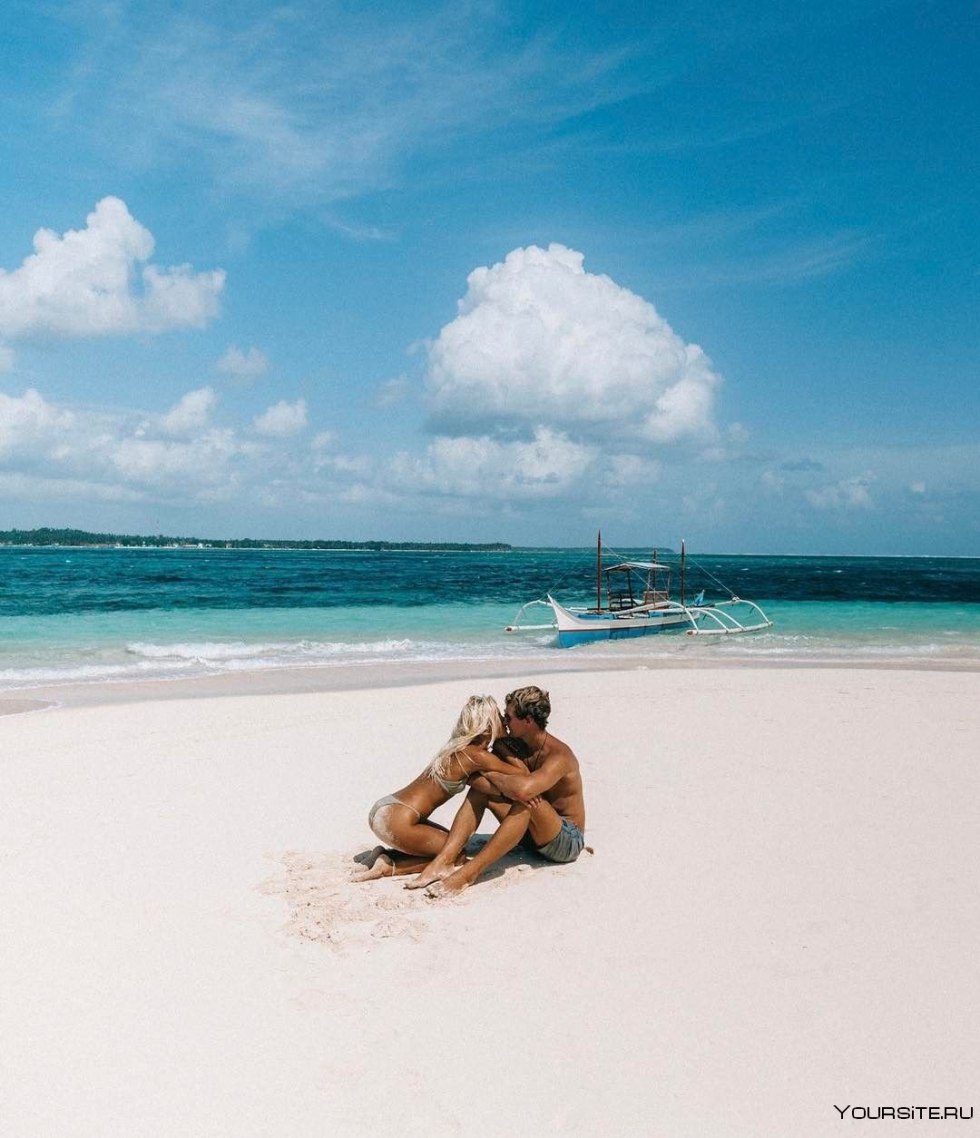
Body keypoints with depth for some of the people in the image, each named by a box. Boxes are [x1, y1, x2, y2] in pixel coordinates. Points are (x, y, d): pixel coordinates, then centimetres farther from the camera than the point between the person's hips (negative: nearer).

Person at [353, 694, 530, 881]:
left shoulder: (458, 747, 14)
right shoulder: (476, 755, -13)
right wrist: (502, 741, -2)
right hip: (397, 821, -9)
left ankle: (385, 855, 11)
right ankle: (389, 867, -1)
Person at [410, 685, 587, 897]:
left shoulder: (559, 756, -24)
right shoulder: (517, 745, 0)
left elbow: (523, 789, -43)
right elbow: (472, 777, -7)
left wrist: (491, 774, -23)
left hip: (568, 840, -7)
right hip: (532, 833, 8)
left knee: (527, 800, -36)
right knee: (480, 785, -8)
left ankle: (469, 872, -37)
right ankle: (444, 861, -24)